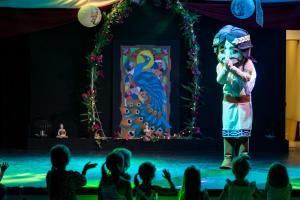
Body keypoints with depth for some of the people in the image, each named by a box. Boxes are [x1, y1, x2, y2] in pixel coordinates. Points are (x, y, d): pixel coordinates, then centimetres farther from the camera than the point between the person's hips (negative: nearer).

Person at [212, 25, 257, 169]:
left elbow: (247, 77, -26)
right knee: (228, 130, 1)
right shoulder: (222, 65, -6)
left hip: (244, 101, -1)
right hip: (229, 101, 2)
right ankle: (228, 158, 5)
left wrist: (233, 68, -37)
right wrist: (226, 68, -39)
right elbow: (220, 80, -20)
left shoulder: (247, 63, -12)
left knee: (243, 130, 1)